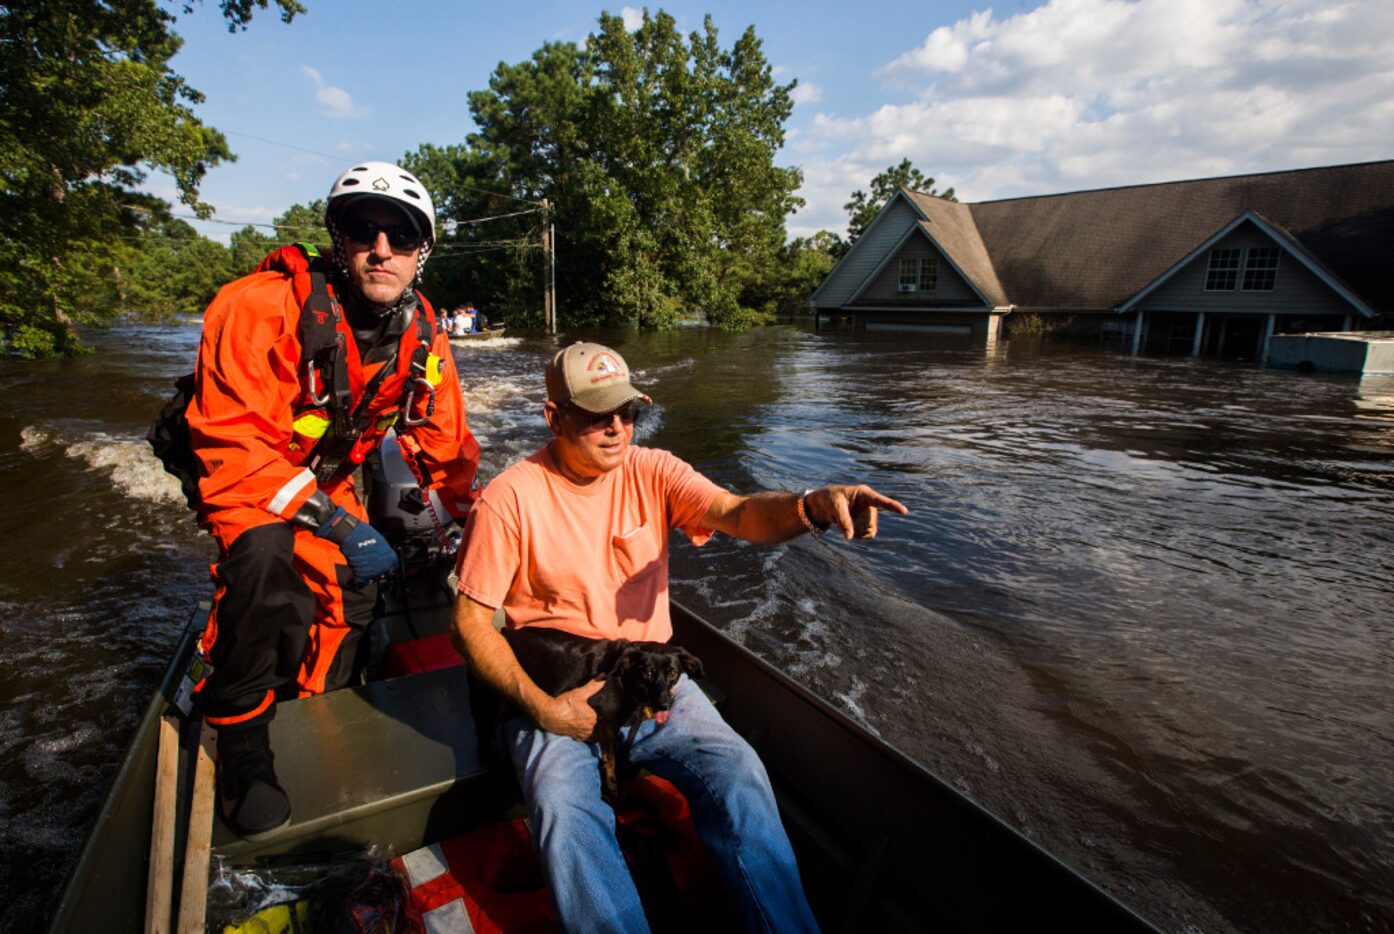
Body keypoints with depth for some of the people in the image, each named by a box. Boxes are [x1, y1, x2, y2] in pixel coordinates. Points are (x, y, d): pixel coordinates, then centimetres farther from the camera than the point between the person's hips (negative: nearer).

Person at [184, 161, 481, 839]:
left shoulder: (422, 337, -12)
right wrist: (334, 520, -38)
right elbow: (232, 442, -32)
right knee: (267, 561, -34)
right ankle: (240, 739, -11)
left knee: (353, 592, 2)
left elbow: (443, 440, -1)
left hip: (329, 473, 6)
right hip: (240, 469, -5)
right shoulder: (264, 307, -30)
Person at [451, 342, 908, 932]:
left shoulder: (650, 471, -2)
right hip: (554, 692, -2)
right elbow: (470, 622, -5)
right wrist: (539, 707, -17)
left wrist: (812, 507, -41)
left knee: (739, 773, -18)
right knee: (566, 811, -28)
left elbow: (738, 514, -18)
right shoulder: (509, 499, -9)